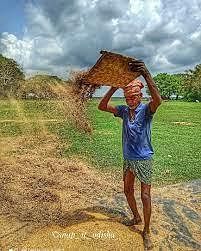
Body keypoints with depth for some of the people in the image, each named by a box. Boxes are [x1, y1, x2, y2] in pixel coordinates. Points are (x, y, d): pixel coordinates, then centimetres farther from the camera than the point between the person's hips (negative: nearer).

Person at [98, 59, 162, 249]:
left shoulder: (146, 110, -14)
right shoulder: (123, 110, -1)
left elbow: (157, 100, -37)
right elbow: (102, 107, -8)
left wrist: (146, 74, -47)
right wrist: (114, 88, -20)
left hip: (144, 160, -5)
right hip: (128, 159, 6)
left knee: (145, 196, 5)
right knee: (128, 191, 19)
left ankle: (146, 231, 25)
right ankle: (136, 217, 45)